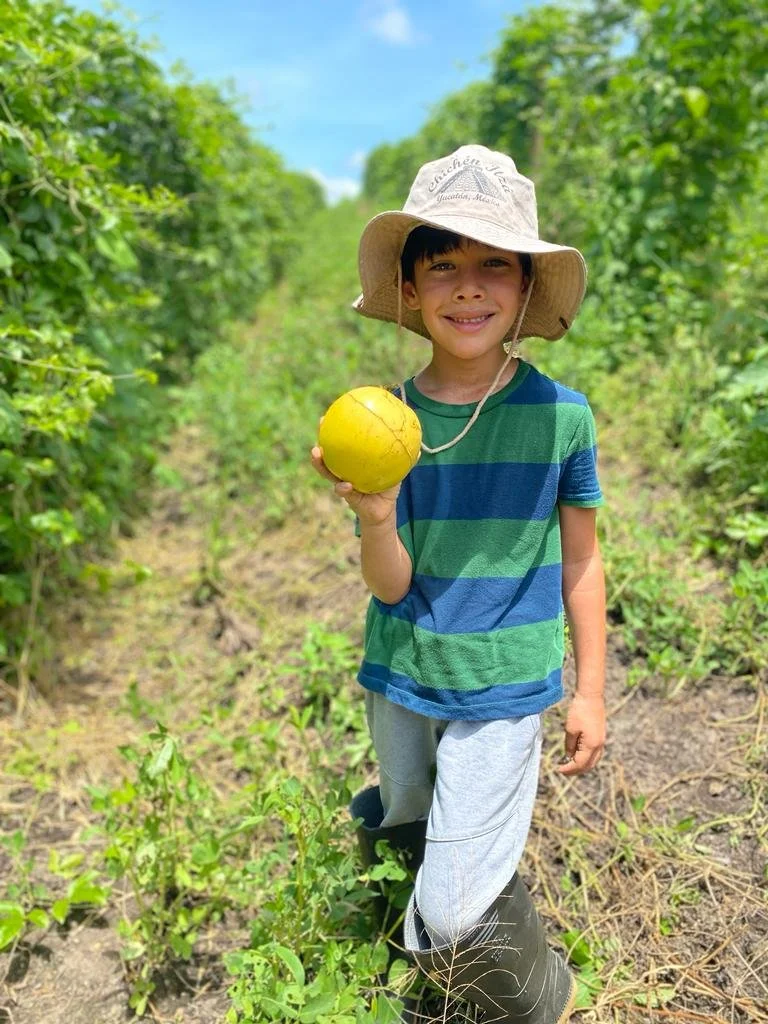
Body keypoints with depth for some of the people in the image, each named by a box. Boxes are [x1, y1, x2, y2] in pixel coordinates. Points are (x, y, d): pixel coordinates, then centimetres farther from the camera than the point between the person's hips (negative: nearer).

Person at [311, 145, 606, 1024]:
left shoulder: (560, 415, -13)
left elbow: (579, 561, -2)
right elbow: (391, 586, -11)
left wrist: (591, 691, 1)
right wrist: (373, 515, -32)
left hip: (502, 688, -3)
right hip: (399, 680, 3)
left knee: (455, 916, -2)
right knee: (409, 825, 26)